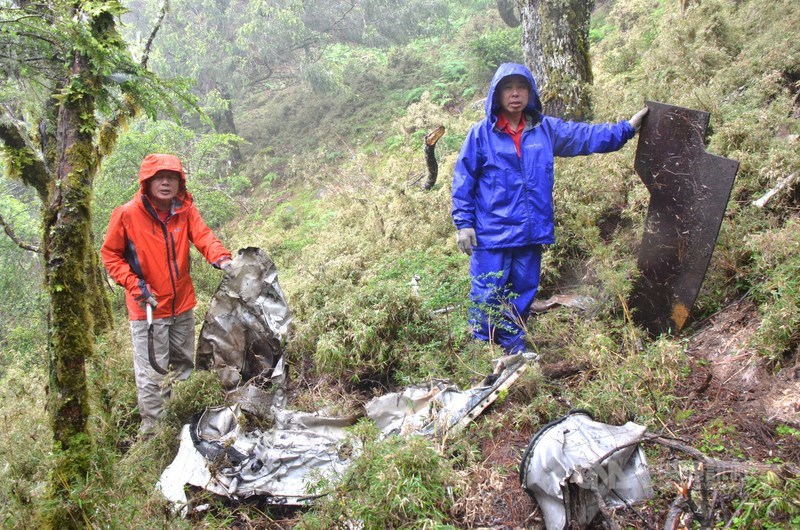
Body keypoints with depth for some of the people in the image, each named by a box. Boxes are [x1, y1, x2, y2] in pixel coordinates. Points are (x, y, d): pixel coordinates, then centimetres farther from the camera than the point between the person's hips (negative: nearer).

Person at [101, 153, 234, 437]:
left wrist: (221, 258, -36)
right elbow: (110, 254, -6)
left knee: (185, 365, 21)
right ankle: (151, 425, 19)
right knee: (151, 372, 1)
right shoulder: (127, 214, -14)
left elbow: (203, 236, -15)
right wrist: (134, 284, -16)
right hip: (148, 308, -5)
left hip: (182, 304, 5)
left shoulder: (185, 210, -3)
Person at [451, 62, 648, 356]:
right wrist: (463, 224, -7)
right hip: (491, 232, -4)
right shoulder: (481, 133, -4)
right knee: (487, 296, -1)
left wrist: (627, 127, 8)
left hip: (531, 231, 4)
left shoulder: (545, 129, 7)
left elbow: (586, 136, 13)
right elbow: (463, 181, -3)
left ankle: (513, 347, 30)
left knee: (523, 293, 14)